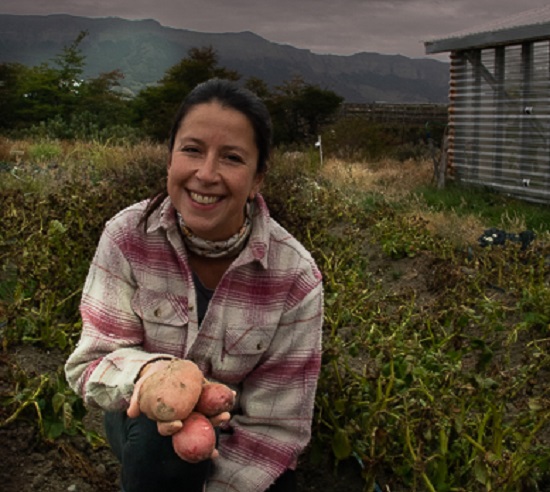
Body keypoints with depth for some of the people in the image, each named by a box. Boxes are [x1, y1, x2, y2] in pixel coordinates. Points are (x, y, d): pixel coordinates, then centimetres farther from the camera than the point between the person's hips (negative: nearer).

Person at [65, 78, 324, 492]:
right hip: (145, 425, 0)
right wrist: (147, 373, -40)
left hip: (236, 441, 1)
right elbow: (91, 363, -18)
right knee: (160, 433, -33)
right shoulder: (127, 236, -18)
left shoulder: (296, 277, -22)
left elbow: (277, 425, -18)